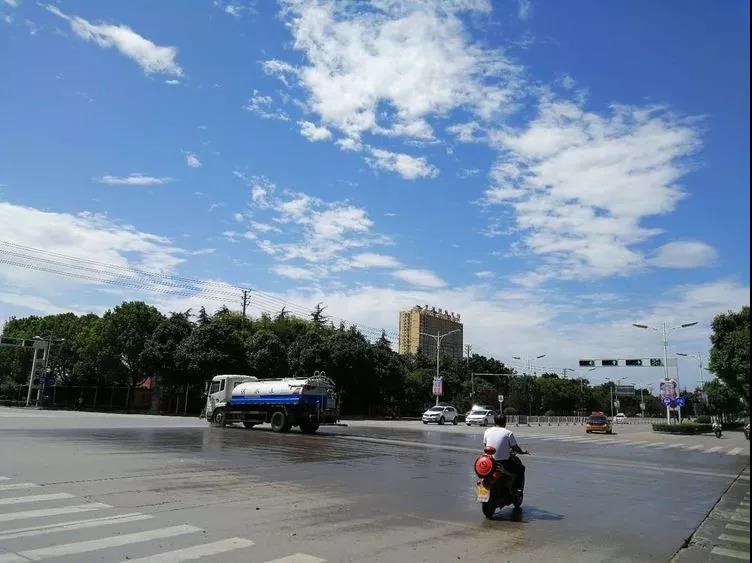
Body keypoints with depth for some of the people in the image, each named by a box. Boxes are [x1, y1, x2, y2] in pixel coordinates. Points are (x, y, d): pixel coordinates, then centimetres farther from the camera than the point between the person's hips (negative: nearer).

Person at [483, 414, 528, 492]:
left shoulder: (487, 431, 4)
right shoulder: (508, 433, -8)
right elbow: (516, 449, -3)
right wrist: (523, 451, 18)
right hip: (504, 463, -5)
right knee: (520, 469, 20)